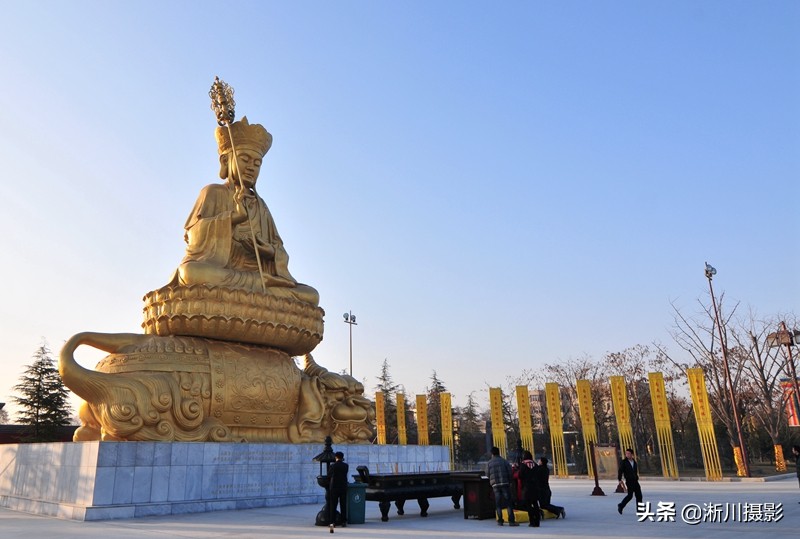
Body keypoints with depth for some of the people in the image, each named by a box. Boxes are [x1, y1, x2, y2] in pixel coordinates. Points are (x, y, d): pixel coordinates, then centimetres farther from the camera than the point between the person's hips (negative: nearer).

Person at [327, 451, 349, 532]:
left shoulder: (332, 466, -9)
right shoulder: (346, 466, -2)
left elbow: (328, 476, 3)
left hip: (334, 488, -2)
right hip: (343, 488, 2)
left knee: (332, 506, 4)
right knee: (343, 506, 9)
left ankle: (332, 522, -1)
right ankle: (344, 522, 10)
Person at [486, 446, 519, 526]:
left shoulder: (489, 463, 5)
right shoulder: (504, 461, 2)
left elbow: (487, 473, 5)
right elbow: (510, 471, -2)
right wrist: (510, 481, 10)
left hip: (495, 484, 1)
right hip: (505, 483, -1)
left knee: (498, 503, 8)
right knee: (508, 502, 2)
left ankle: (500, 521, 9)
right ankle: (511, 520, -3)